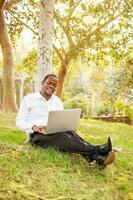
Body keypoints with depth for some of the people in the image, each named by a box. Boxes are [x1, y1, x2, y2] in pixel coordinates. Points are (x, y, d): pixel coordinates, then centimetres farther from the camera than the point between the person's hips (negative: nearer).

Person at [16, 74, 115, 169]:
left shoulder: (57, 101, 17)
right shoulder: (29, 99, 4)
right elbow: (19, 121, 0)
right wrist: (34, 127, -20)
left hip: (56, 133, 4)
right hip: (38, 135, -4)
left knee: (70, 132, -32)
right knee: (60, 135, -36)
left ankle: (97, 158, -58)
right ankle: (97, 150, -58)